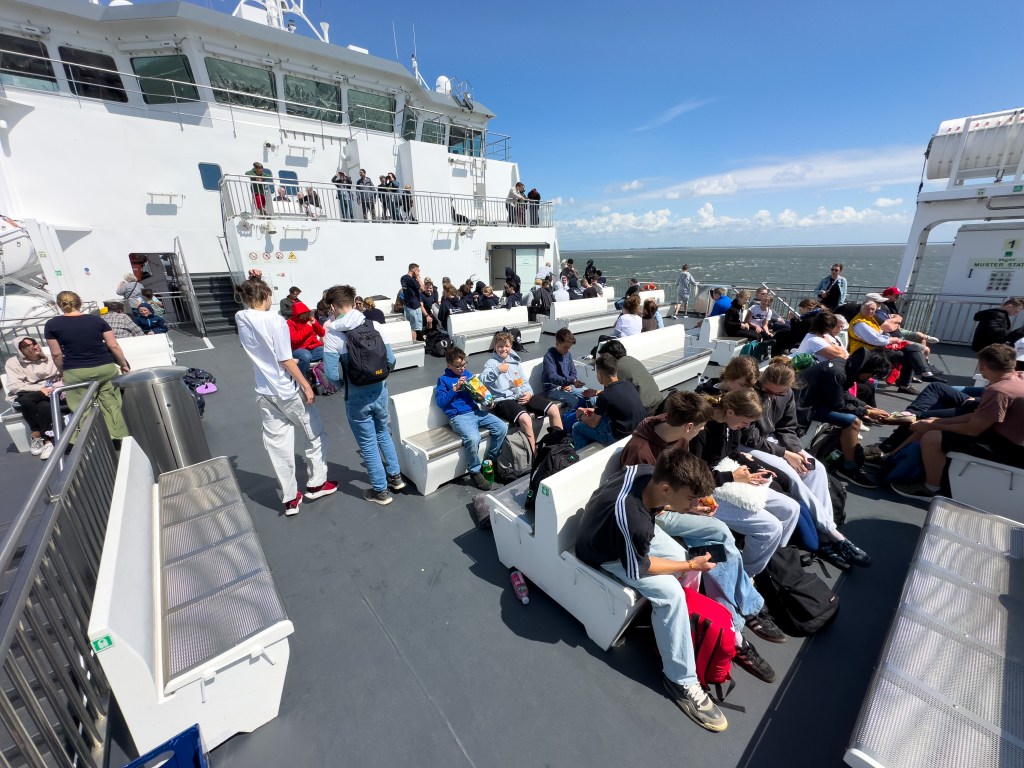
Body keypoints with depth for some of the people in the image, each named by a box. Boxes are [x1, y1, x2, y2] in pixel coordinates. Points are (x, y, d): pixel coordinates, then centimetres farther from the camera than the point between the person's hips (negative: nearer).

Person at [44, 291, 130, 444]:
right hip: (105, 368, 1)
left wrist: (62, 373, 18)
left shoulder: (52, 324, 0)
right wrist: (123, 364, 15)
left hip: (76, 373, -1)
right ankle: (119, 435, 13)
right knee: (111, 403, 7)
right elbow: (114, 346, 3)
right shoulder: (97, 319, 3)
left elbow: (56, 354, 3)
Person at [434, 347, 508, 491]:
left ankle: (491, 460, 9)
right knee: (472, 438, -33)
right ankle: (475, 472, -7)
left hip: (476, 411, 6)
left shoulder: (467, 373, 16)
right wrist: (455, 388, -14)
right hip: (459, 416, -6)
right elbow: (440, 401, -6)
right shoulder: (443, 379, 3)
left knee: (502, 427, -11)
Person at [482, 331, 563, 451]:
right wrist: (497, 370, -22)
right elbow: (482, 380, -11)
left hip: (522, 397, 6)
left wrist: (529, 393, 0)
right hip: (504, 400, -6)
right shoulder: (491, 363, 5)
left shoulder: (515, 362, 22)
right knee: (525, 419, -35)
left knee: (553, 409, -7)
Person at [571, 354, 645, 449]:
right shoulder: (628, 385, -3)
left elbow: (593, 423, -10)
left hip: (618, 436, -8)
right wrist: (595, 411, 19)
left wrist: (581, 416, 11)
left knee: (577, 427, 9)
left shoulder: (604, 396, -23)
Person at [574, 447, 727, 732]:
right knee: (671, 593, -18)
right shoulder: (631, 518, -43)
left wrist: (689, 507, -11)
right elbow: (637, 569, -24)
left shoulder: (650, 473, -22)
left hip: (634, 533, 8)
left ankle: (686, 627, 27)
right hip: (606, 554, -8)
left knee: (686, 559, 2)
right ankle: (681, 679, 2)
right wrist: (690, 566, -14)